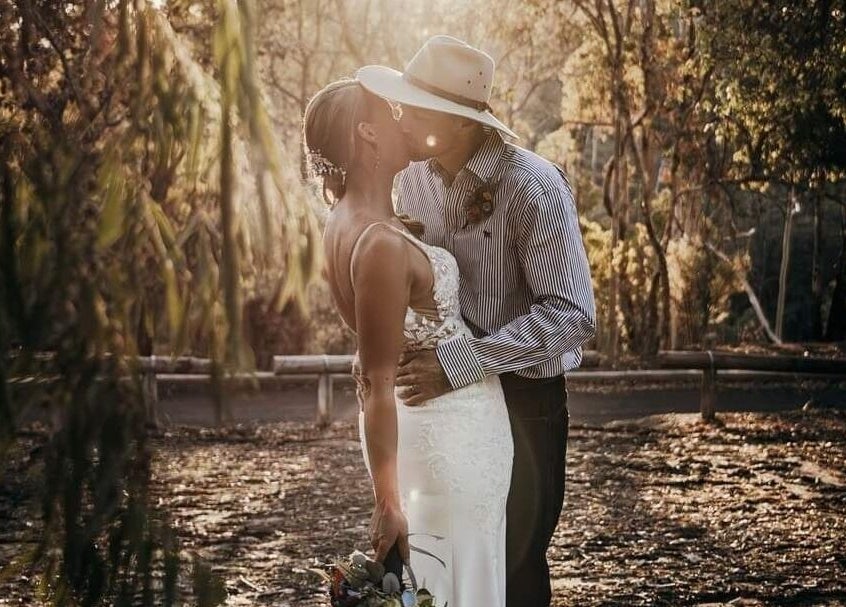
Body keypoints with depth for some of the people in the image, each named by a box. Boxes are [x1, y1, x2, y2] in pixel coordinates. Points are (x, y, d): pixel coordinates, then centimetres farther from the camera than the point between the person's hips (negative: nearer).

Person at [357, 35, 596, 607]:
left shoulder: (532, 187, -23)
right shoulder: (415, 174, -3)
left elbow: (572, 315, -28)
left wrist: (459, 364, -33)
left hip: (522, 395, -6)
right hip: (447, 390, 6)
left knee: (515, 560, 8)